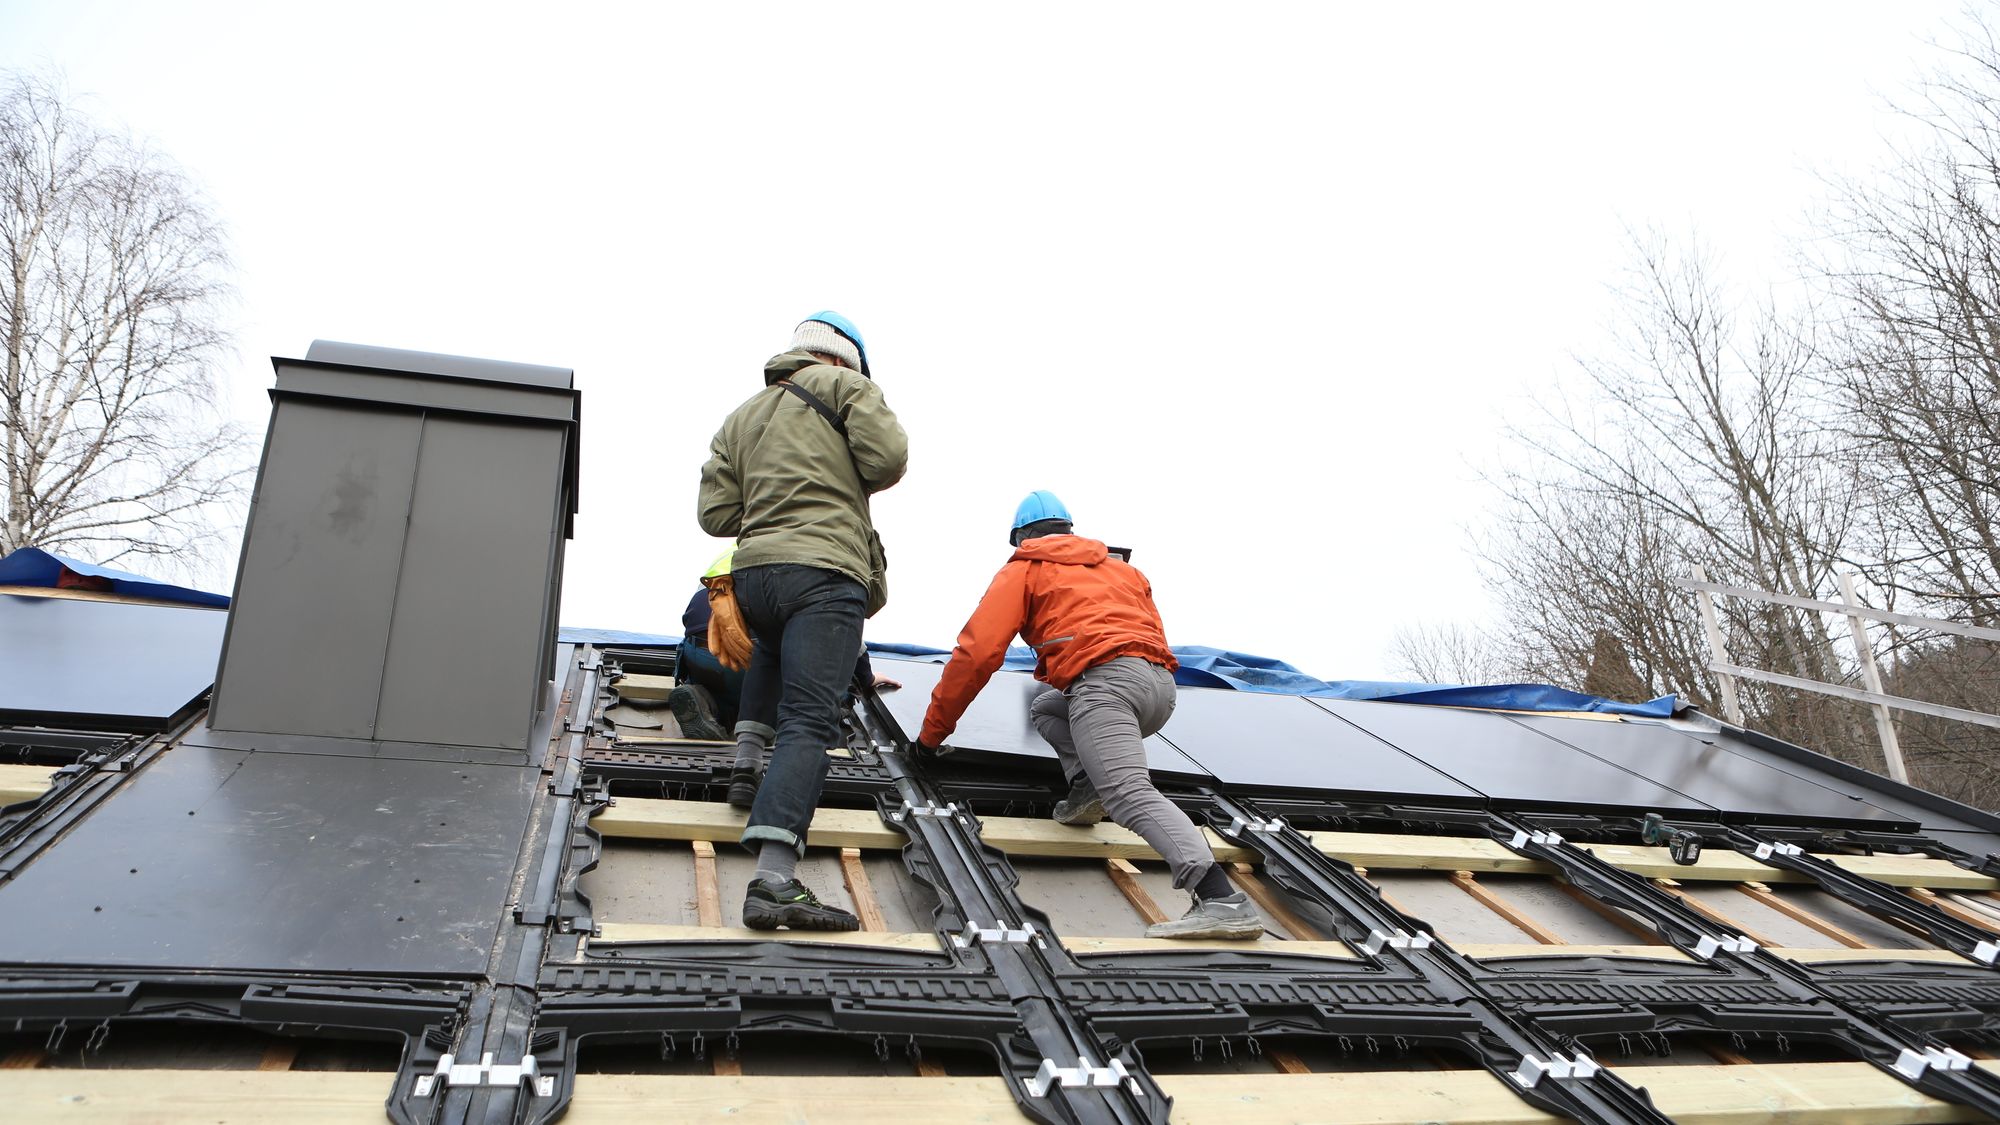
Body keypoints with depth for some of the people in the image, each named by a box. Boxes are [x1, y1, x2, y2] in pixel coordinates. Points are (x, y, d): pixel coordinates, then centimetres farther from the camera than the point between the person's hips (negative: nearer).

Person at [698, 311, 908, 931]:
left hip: (752, 575, 6)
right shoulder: (844, 384, 9)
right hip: (825, 572, -6)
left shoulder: (739, 418, 23)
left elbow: (716, 514, 15)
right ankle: (773, 879, -27)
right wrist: (848, 484, 14)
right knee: (807, 722, -16)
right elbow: (887, 457, -6)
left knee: (773, 651, 41)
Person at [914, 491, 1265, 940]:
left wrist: (933, 730, 15)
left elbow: (977, 651, 8)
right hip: (1162, 687, 7)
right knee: (1045, 707, 29)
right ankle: (1087, 785, 4)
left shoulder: (1023, 569, 17)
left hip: (1105, 680, -7)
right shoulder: (1121, 566, 34)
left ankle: (1221, 899, -40)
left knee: (1131, 795, -21)